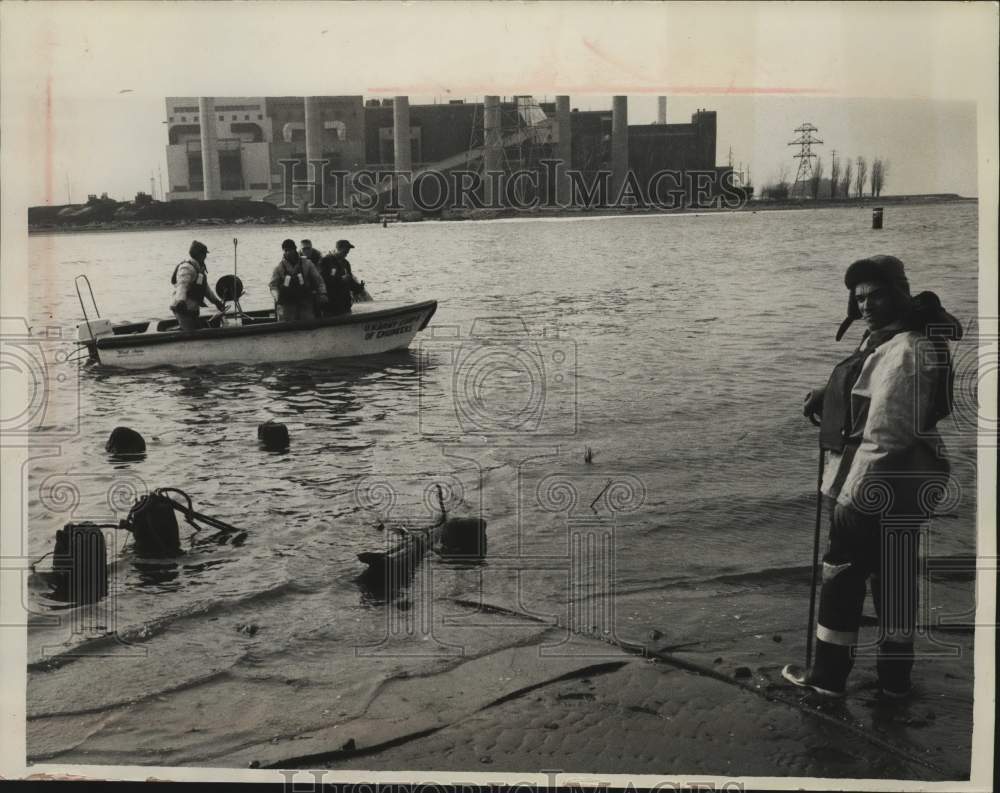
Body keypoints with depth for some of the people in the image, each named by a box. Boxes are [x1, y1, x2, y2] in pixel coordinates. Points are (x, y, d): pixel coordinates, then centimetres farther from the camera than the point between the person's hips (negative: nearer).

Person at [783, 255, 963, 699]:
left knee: (842, 576, 2)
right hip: (902, 485, 11)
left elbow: (883, 434, -26)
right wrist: (829, 394, 9)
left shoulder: (904, 351, -22)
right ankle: (895, 676, 27)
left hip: (877, 487, -11)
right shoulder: (886, 341, 11)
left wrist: (851, 497, -25)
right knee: (893, 578, 16)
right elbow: (870, 393, 29)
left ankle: (829, 676, 15)